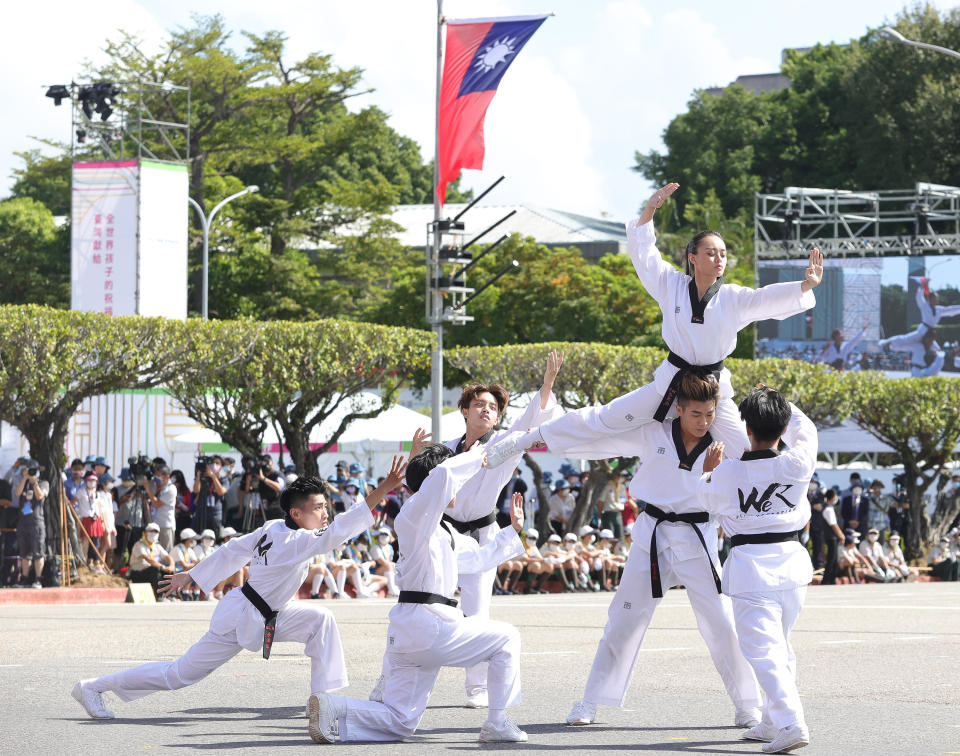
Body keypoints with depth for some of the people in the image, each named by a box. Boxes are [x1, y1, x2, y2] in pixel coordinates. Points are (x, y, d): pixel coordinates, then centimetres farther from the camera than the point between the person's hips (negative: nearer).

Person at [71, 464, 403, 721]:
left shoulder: (273, 529, -1)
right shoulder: (296, 543, -28)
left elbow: (232, 551, 7)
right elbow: (338, 531, -41)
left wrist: (190, 576, 15)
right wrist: (384, 489, -46)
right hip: (241, 620, -9)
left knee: (321, 620, -2)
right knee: (179, 674, -1)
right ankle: (93, 688, 10)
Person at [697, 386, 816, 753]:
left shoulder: (726, 474, -8)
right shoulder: (798, 465, -6)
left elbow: (709, 500, 15)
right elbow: (804, 429, 17)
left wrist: (708, 472, 33)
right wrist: (777, 402, 26)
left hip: (750, 567, -4)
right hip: (792, 561, 4)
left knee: (764, 650, -7)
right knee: (780, 645, 20)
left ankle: (790, 723, -22)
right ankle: (773, 722, 27)